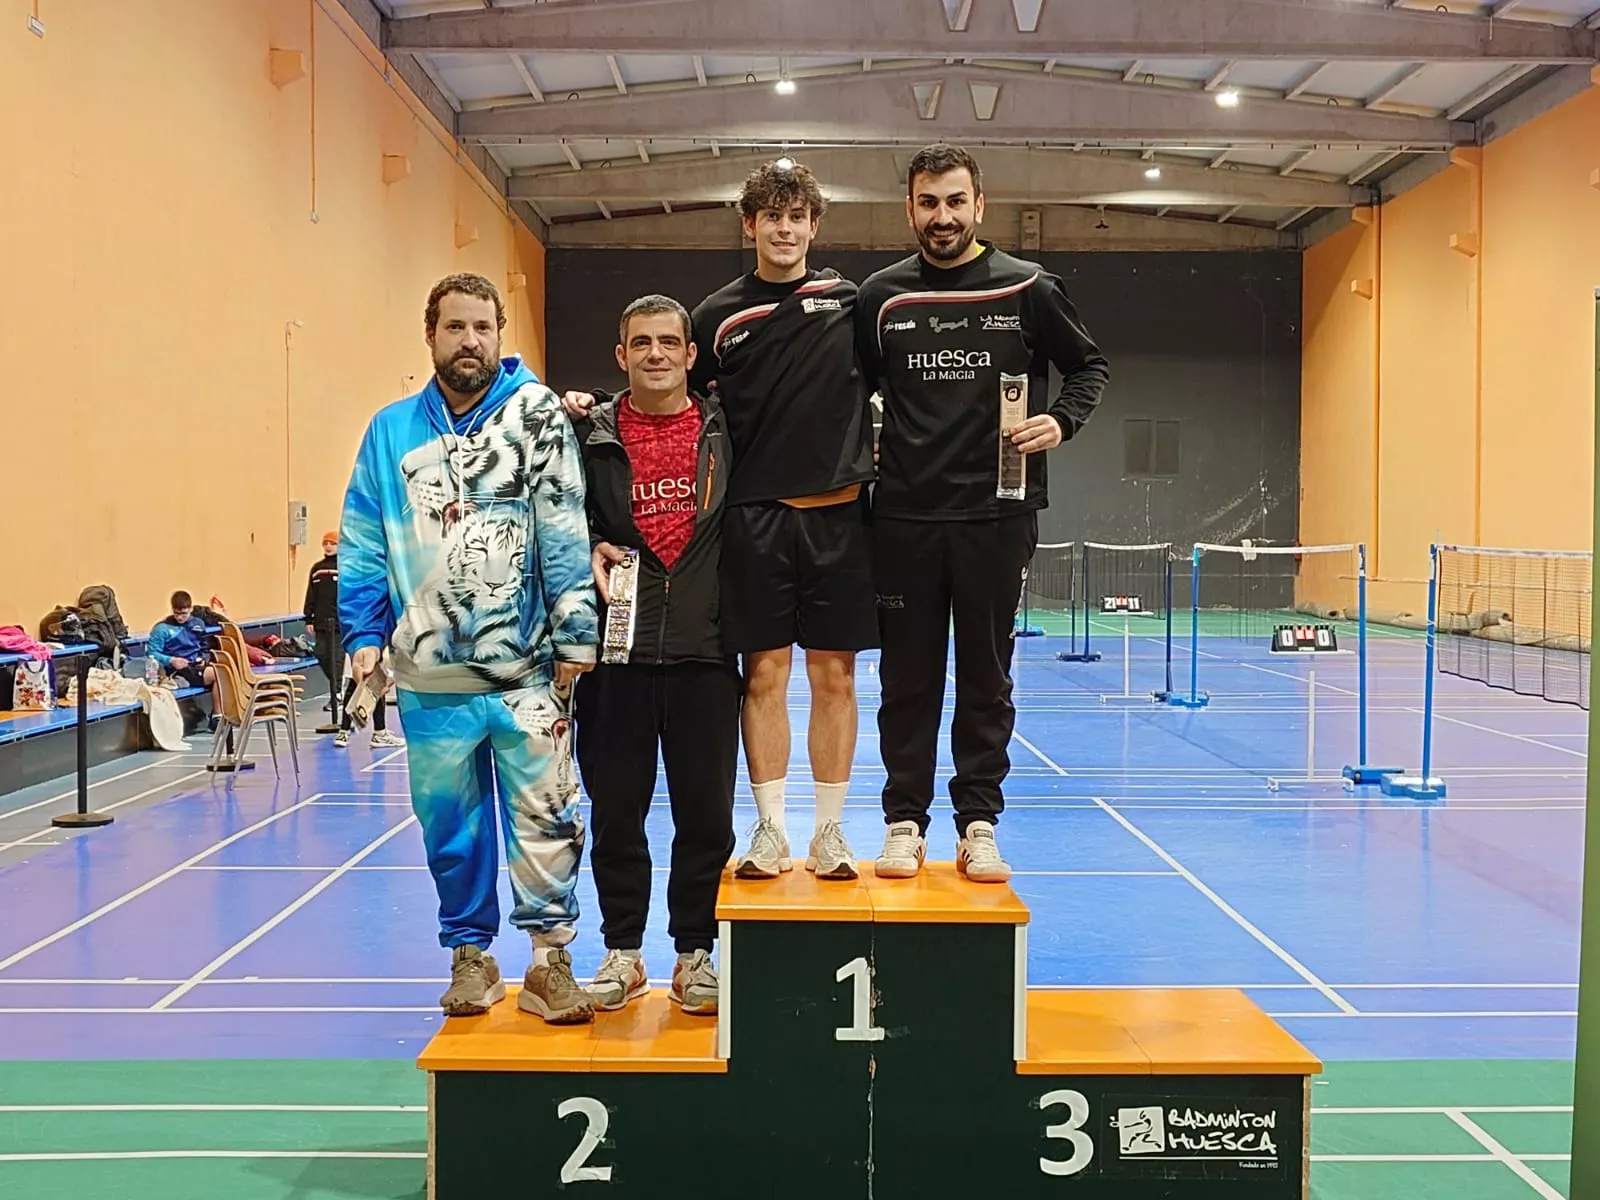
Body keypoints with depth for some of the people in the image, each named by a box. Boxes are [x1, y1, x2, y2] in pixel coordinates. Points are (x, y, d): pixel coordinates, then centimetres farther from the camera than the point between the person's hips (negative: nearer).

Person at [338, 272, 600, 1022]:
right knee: (450, 825, 12)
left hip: (527, 670, -2)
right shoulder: (391, 430, 9)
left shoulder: (535, 412, 0)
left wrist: (575, 635, -9)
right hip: (430, 678, 3)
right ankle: (470, 952, 28)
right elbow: (362, 545, 10)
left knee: (546, 820, 0)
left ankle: (551, 957, 15)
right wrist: (364, 635, 1)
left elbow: (565, 534, -5)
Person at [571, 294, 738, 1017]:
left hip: (705, 651, 0)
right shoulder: (590, 437, 5)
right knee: (615, 811, 7)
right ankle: (622, 953, 22)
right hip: (616, 651, 0)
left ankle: (694, 954, 20)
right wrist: (588, 551, -8)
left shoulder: (727, 434, 7)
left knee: (706, 815, 5)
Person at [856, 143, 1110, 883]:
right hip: (903, 516, 1)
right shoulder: (880, 295, 6)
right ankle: (905, 821, 17)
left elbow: (1090, 365, 12)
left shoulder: (1027, 289, 2)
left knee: (986, 677, 6)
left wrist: (1062, 420, -5)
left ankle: (979, 823, 16)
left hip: (996, 514, -1)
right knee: (908, 676, 6)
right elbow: (853, 387, 18)